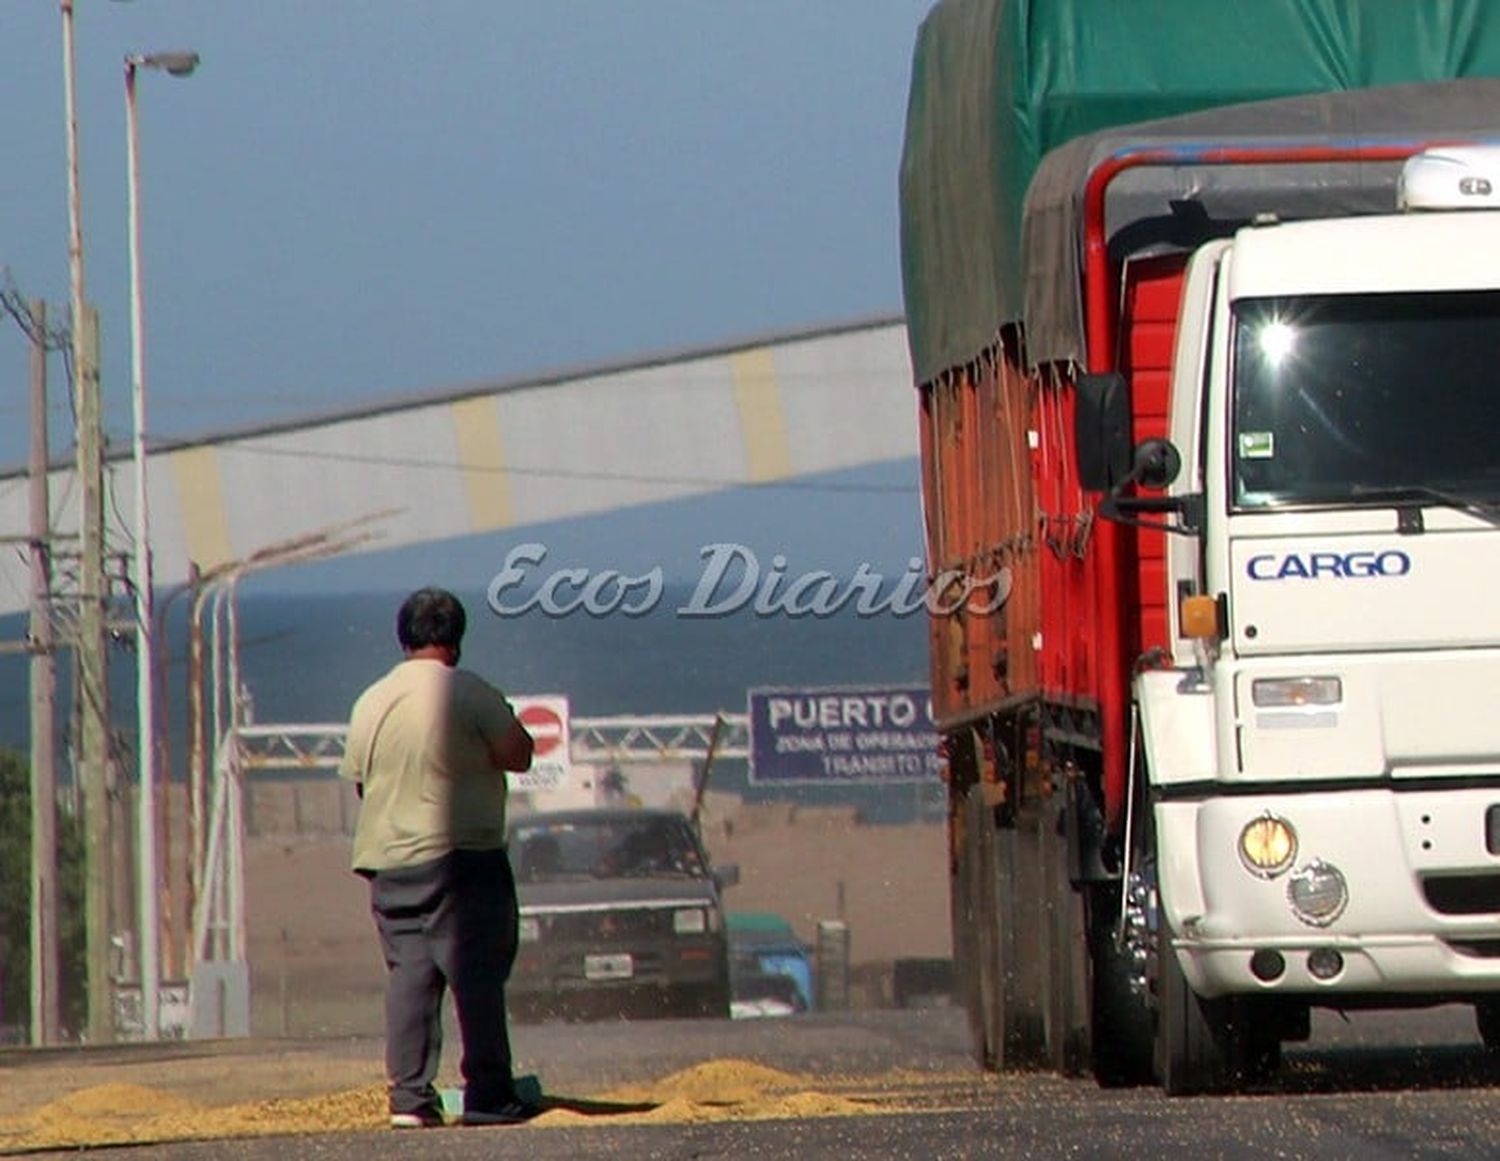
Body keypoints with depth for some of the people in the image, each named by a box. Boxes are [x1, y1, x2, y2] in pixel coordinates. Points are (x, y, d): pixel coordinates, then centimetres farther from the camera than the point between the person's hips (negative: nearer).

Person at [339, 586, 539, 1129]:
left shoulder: (370, 702, 10)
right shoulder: (470, 693, -8)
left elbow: (359, 779, 17)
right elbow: (519, 756, -6)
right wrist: (506, 725, 14)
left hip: (387, 860, 5)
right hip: (464, 856, -5)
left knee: (408, 978, 5)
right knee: (477, 976, -3)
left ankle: (409, 1097, 0)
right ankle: (488, 1095, -5)